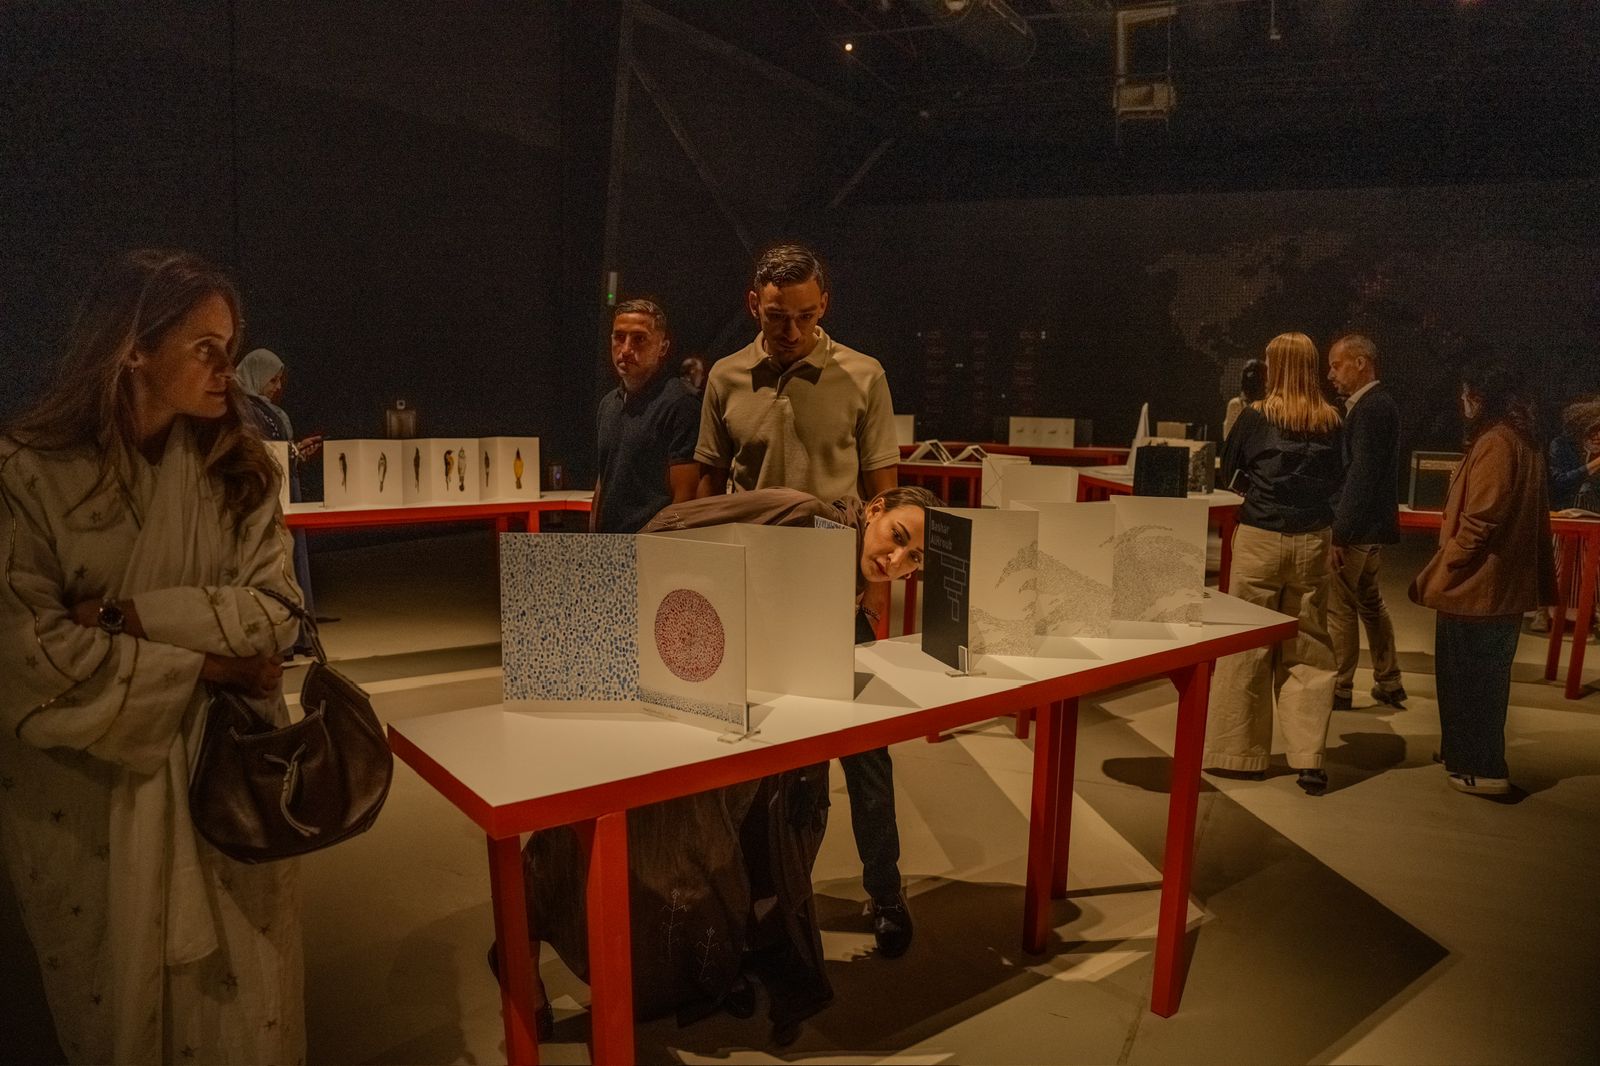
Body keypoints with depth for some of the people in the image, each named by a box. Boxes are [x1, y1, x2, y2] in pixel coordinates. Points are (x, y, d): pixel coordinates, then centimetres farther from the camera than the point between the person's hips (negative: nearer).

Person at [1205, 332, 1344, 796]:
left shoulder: (1256, 416, -5)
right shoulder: (1331, 421, 2)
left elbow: (1228, 471, 6)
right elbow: (1337, 481, 13)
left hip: (1260, 536, -2)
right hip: (1313, 539, 3)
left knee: (1247, 645, 6)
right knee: (1308, 649, 8)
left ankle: (1241, 751, 13)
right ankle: (1308, 757, 6)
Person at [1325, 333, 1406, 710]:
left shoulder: (1369, 408, -17)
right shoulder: (1381, 404, 13)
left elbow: (1362, 474, -22)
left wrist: (1340, 533, -21)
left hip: (1357, 528, -10)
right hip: (1372, 526, 10)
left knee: (1340, 608, -1)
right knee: (1371, 603, 19)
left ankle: (1338, 689, 9)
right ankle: (1389, 682, 28)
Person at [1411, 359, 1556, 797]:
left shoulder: (1494, 443, -19)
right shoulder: (1523, 441, 12)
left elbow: (1477, 524, -24)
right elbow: (1534, 519, 18)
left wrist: (1434, 577, -16)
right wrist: (1541, 581, 23)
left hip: (1477, 585, -10)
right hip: (1505, 585, 10)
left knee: (1469, 678, 1)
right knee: (1484, 677, 19)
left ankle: (1481, 769, 9)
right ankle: (1467, 754, 32)